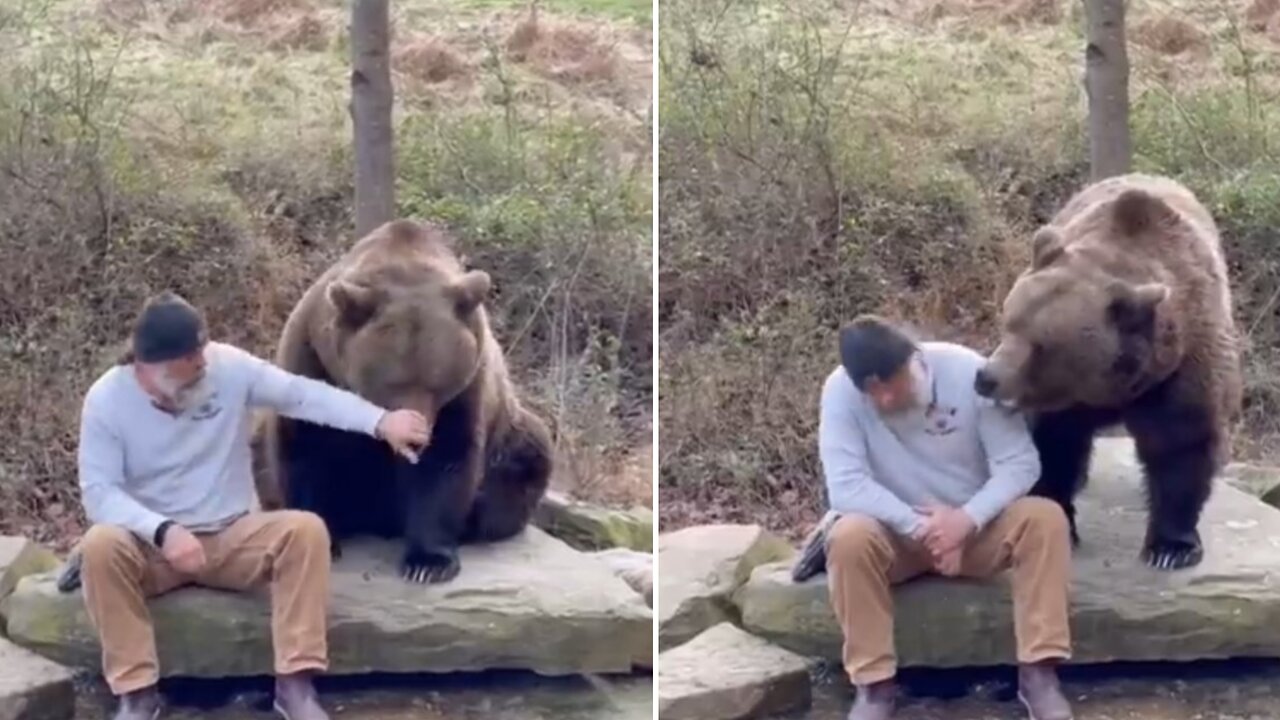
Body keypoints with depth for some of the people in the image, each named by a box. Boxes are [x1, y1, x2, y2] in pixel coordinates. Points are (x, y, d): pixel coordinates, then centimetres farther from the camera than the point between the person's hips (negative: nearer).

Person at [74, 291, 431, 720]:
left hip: (233, 537, 2)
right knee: (100, 546, -33)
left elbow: (302, 393, -11)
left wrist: (381, 422, -24)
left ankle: (294, 683, -23)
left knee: (306, 530, -26)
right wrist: (163, 531, -32)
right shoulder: (106, 399, -12)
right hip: (154, 544, -1)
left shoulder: (230, 367, -9)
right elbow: (99, 492, -16)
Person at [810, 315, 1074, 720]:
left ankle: (1038, 672, -23)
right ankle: (874, 685, -23)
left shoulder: (968, 371, -19)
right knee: (849, 536, -33)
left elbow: (1020, 463, -16)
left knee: (1045, 519, -27)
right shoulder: (841, 390, -20)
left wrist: (967, 520, -30)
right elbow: (845, 487, -26)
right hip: (896, 533, -1)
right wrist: (920, 527, -33)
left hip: (974, 527, 1)